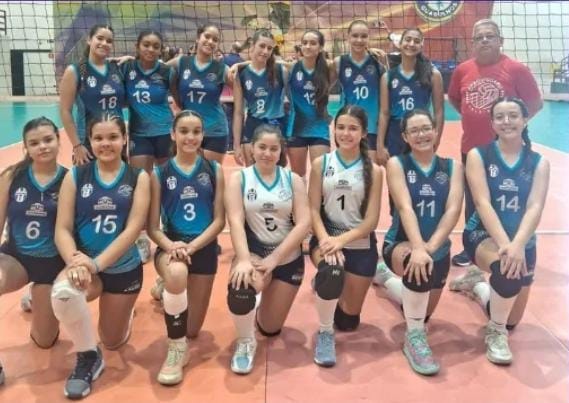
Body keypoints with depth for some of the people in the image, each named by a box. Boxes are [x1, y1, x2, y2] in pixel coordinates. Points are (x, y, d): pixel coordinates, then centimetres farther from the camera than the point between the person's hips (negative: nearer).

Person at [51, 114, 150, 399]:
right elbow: (62, 229, -7)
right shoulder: (75, 176, -2)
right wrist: (74, 260, -28)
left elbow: (133, 229, -14)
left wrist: (96, 263, -26)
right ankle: (87, 357, -9)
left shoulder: (138, 177, -5)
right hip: (84, 265, 0)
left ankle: (123, 309, 52)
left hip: (124, 269, 0)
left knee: (113, 342, 15)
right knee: (62, 292, -36)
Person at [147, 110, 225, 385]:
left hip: (204, 249, 2)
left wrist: (191, 247, -18)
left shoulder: (214, 170, 0)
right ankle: (176, 350, -16)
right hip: (170, 247, -2)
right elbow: (152, 226, -3)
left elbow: (219, 221, -3)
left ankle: (169, 289, 45)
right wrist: (171, 246, -24)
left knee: (192, 330, 11)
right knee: (176, 274, -40)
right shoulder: (160, 173, -2)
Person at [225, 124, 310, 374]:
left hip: (288, 258, 2)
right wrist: (244, 259, -28)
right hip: (253, 252, -2)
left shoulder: (293, 179, 1)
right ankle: (245, 342, -6)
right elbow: (235, 221, -13)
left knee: (270, 328, 7)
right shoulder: (239, 178, -1)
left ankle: (270, 300, 45)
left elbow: (304, 223, -8)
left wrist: (274, 259, -18)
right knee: (240, 286, -37)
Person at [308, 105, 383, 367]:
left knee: (348, 320, 8)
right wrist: (325, 239, -23)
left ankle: (330, 287, 44)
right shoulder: (321, 164, -1)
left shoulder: (373, 171, -4)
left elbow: (371, 220, -9)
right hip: (326, 237, -1)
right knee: (331, 272, -38)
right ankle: (325, 333, -11)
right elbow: (313, 210, -5)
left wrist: (341, 240, -23)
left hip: (360, 243, 1)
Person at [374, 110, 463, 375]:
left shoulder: (452, 167, -1)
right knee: (417, 264, -40)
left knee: (423, 314, 18)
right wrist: (417, 248, -38)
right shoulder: (396, 164, -8)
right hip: (400, 244, -4)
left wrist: (430, 246, -30)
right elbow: (405, 208, -22)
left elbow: (453, 209, -15)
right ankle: (414, 338, -18)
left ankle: (386, 276, 48)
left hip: (439, 249, 4)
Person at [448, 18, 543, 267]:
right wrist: (472, 117, 7)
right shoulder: (463, 70, 1)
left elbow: (536, 103, -2)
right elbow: (453, 99, 18)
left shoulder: (516, 69, -9)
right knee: (472, 202, 14)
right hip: (471, 148, 3)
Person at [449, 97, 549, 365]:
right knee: (507, 268, -38)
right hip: (483, 235, -4)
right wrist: (504, 244, -33)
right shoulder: (478, 155, -8)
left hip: (522, 242, 4)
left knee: (512, 320, 11)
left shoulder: (539, 163, -2)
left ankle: (477, 284, 41)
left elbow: (535, 208, -16)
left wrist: (517, 245, -34)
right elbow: (483, 203, -19)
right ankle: (495, 333, -11)